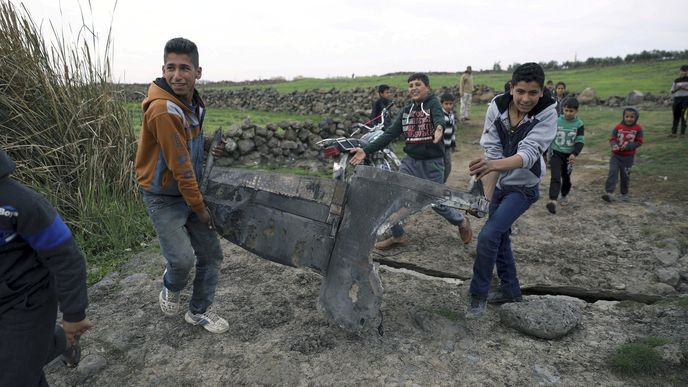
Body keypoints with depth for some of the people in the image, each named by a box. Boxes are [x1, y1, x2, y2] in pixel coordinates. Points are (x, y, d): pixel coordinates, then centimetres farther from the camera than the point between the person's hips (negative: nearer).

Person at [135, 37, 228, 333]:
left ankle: (199, 311, 29)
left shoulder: (193, 102, 0)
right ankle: (170, 290, 22)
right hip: (163, 197, -7)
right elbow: (180, 168, -23)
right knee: (183, 258, -15)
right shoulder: (163, 110, -26)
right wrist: (199, 207, -13)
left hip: (190, 191, 8)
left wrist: (207, 151, -4)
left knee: (211, 254, 9)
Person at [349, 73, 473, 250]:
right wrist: (366, 150, -7)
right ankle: (398, 235, 14)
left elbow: (439, 117, -29)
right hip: (410, 160, 5)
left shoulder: (433, 103, -7)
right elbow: (390, 133, 3)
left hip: (432, 162, -5)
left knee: (437, 202, 4)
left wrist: (440, 127, -56)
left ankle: (462, 221, 34)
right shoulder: (406, 110, 7)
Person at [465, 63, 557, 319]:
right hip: (498, 183, 5)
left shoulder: (547, 113, -22)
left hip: (523, 187, -4)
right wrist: (487, 192, -20)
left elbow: (529, 153, -35)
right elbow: (492, 151, -15)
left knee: (488, 235, -16)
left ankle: (478, 294, 4)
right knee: (500, 236, 16)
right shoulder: (497, 106, -15)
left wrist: (495, 164, -54)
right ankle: (510, 290, 37)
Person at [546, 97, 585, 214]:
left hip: (569, 155, 2)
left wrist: (574, 154, -23)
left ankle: (563, 196, 39)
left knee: (566, 178, 16)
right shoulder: (556, 121, -4)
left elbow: (580, 141, -8)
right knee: (555, 177, -16)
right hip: (556, 153, -2)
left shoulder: (579, 124, -3)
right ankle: (553, 201, -28)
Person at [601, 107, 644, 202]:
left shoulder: (638, 129, -4)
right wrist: (614, 145, -24)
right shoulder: (618, 127, -5)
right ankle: (609, 193, -15)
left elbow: (639, 142, -4)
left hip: (628, 157, 1)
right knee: (612, 172, -12)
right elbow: (612, 139, -2)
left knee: (625, 175, 12)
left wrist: (628, 146, -19)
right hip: (616, 155, -1)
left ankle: (624, 194, 28)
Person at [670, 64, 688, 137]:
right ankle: (673, 132, 1)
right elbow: (672, 91, 12)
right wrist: (677, 88, -6)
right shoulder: (676, 80, 12)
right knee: (676, 115, 1)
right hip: (677, 98, 2)